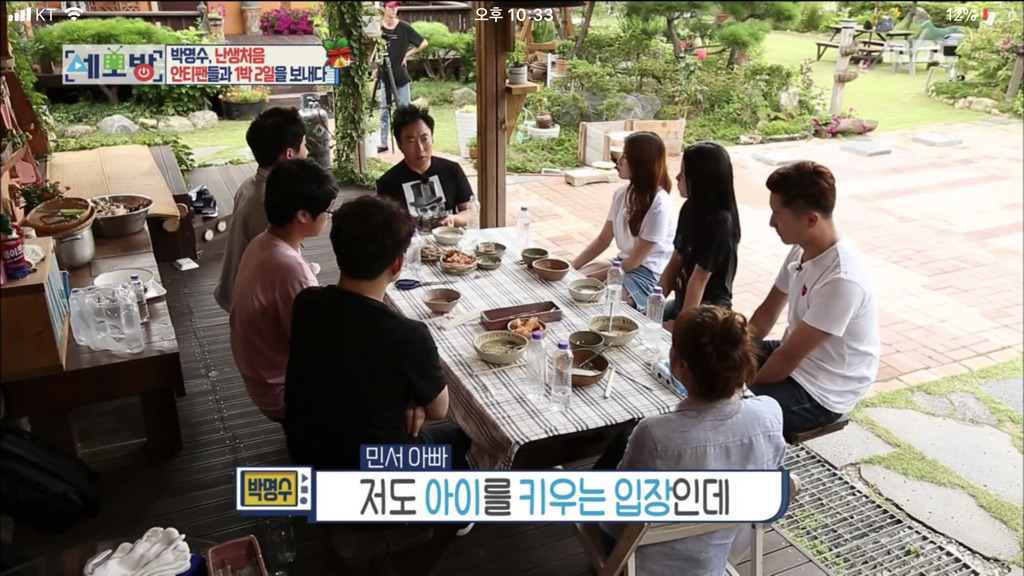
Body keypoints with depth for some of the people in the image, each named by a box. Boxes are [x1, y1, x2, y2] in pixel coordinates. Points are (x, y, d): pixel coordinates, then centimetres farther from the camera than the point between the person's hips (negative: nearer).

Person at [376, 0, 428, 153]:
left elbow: (424, 43, 1)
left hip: (401, 75, -1)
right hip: (384, 76, 1)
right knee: (384, 111, 4)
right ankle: (383, 143, 10)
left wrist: (408, 54, -4)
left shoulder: (404, 27, -3)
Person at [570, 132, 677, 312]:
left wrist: (591, 278, -17)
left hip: (648, 276, -7)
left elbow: (635, 260, -19)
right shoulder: (622, 194, 0)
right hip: (623, 263, 7)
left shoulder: (659, 205, -23)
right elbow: (603, 240, 6)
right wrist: (571, 266, -5)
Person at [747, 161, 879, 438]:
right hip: (794, 357, 9)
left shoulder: (842, 279, -32)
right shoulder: (803, 250, -5)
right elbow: (768, 311, 7)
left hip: (819, 392, -8)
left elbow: (788, 358, -26)